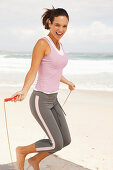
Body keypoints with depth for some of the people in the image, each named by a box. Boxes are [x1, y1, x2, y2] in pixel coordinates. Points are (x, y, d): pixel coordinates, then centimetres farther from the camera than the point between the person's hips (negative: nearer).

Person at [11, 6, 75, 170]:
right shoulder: (42, 43, -16)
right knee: (56, 144, -7)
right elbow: (32, 72, -20)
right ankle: (22, 151, 18)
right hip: (40, 101, -9)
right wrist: (24, 91, -37)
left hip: (53, 100, 9)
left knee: (66, 140, 10)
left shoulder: (59, 44, 10)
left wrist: (68, 82, 38)